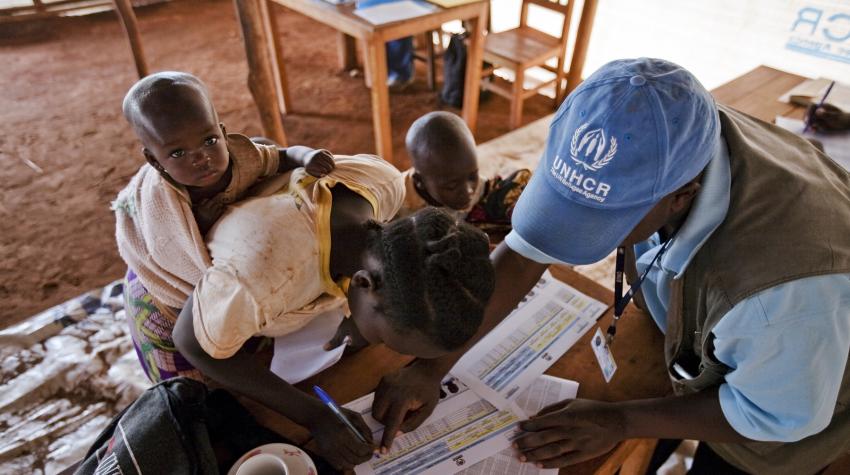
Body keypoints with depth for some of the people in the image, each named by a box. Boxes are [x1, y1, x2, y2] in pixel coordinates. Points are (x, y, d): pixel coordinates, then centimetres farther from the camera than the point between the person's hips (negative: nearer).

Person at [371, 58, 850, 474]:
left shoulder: (785, 282, -46)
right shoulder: (644, 149, -32)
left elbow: (778, 415, -26)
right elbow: (525, 249, -26)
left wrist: (619, 421, -24)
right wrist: (431, 366, -28)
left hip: (794, 398, -4)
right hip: (695, 345, 4)